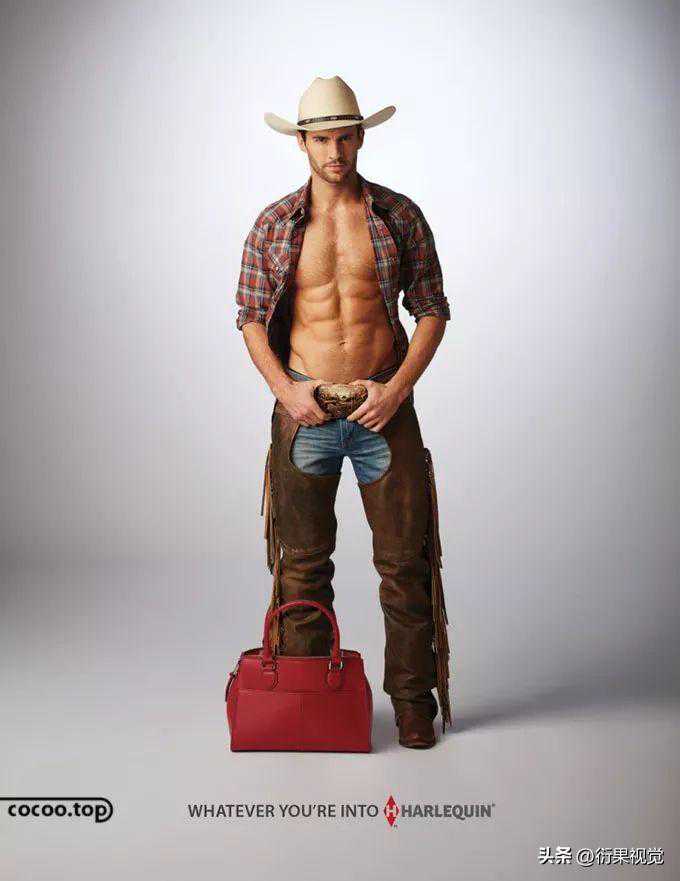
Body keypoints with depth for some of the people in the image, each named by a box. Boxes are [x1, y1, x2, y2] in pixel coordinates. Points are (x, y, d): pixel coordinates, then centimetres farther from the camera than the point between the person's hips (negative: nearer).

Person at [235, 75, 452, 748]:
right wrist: (286, 388, -8)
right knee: (303, 563, 8)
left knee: (406, 559, 2)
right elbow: (250, 317, 7)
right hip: (304, 408, 1)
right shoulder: (274, 225, 5)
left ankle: (413, 699, 17)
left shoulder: (400, 217, 4)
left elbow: (432, 310, 5)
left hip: (384, 406, 0)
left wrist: (398, 387, -8)